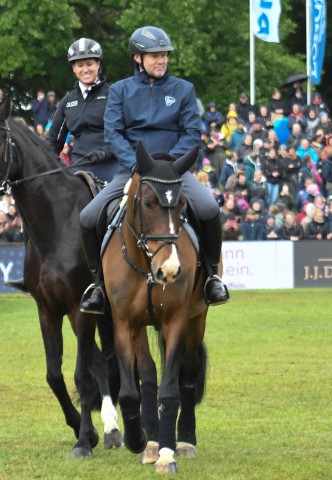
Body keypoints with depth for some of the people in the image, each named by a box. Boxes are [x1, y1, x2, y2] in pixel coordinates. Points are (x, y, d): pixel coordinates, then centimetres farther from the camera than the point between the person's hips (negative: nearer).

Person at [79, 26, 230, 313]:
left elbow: (192, 133, 1)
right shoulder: (120, 91, 8)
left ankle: (212, 274, -8)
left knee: (209, 209, -28)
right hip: (132, 170, 1)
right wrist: (135, 165, -17)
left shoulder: (183, 90, 7)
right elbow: (113, 133, -1)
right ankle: (99, 281, 1)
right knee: (88, 218, -18)